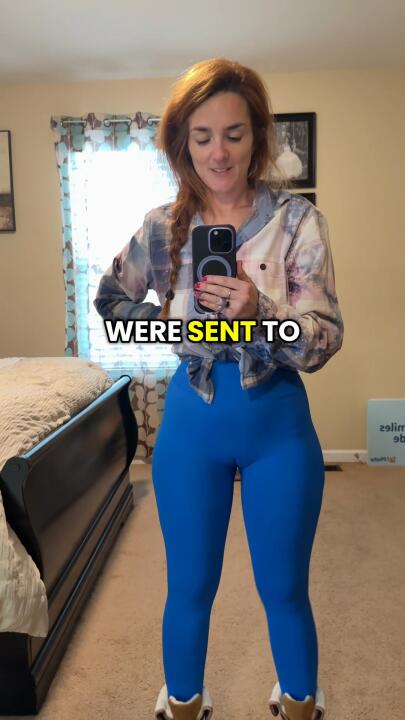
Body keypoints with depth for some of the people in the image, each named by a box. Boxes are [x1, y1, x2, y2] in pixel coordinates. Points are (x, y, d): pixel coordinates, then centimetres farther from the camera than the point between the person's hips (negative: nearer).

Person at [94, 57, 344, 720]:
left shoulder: (298, 218, -7)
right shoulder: (162, 226, -1)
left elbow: (325, 341, -13)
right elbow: (109, 300, 14)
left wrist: (260, 312, -32)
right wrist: (176, 322, -2)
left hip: (279, 421, -1)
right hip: (191, 421, 1)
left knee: (284, 589, 17)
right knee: (190, 586, 17)